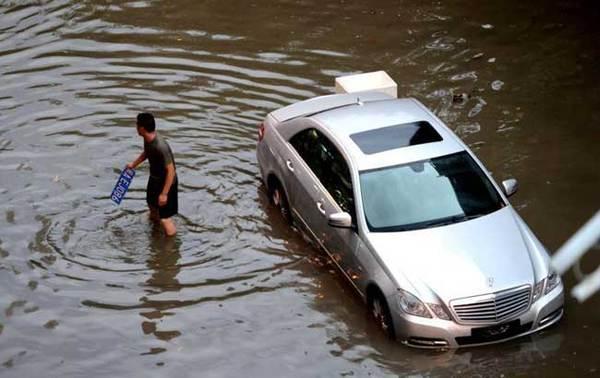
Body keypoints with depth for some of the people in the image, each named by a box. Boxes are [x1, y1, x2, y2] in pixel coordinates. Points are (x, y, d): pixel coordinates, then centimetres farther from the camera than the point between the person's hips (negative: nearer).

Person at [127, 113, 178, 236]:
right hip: (154, 178, 9)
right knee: (152, 203, 33)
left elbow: (171, 170, -32)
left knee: (165, 218, -5)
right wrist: (134, 164, 22)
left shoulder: (160, 147, -38)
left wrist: (164, 194, -28)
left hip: (166, 182, -9)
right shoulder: (148, 139, -10)